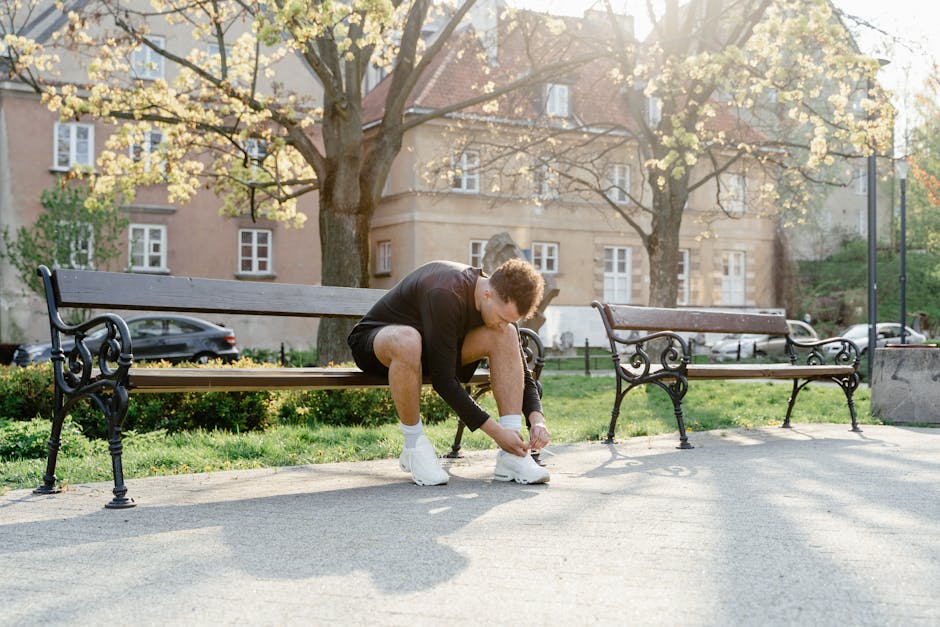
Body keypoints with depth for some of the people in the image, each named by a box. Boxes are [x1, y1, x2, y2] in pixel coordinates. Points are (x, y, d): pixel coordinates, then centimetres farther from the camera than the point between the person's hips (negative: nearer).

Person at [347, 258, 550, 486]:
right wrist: (495, 431, -33)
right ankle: (414, 446, -23)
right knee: (407, 340, -43)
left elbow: (521, 372, -2)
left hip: (433, 348, 7)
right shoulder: (445, 294, -35)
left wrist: (537, 418, -19)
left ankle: (511, 457, -20)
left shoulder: (501, 304, -12)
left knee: (506, 337, -17)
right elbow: (443, 380, -34)